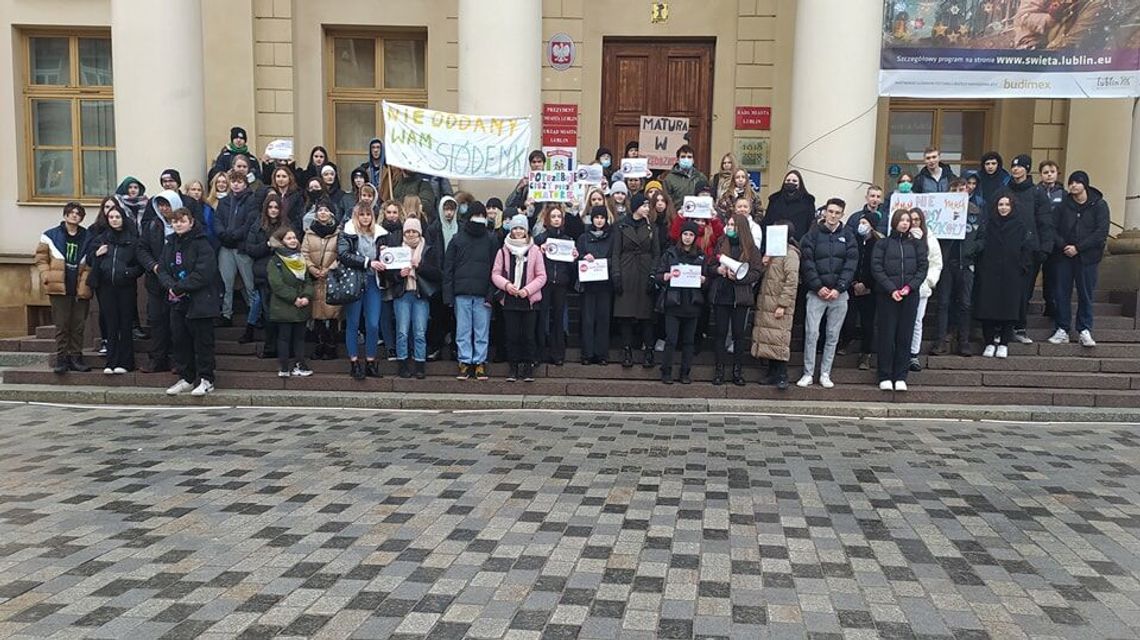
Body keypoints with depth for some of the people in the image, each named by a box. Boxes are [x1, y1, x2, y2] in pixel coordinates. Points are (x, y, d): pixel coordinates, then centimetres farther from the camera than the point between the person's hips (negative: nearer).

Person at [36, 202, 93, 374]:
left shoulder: (87, 238, 8)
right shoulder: (51, 236, 5)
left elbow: (91, 263, 12)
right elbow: (41, 258, 8)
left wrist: (87, 279, 0)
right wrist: (46, 276, -4)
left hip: (80, 289, 2)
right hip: (59, 288, -2)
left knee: (78, 325, 4)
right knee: (61, 325, -1)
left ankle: (75, 357, 12)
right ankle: (61, 359, 5)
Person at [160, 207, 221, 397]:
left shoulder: (202, 245, -9)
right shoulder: (169, 245, 13)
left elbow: (203, 273, -17)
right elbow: (162, 270, 10)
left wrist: (180, 287, -17)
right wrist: (170, 286, -10)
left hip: (200, 301, -7)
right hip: (177, 302, 7)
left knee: (202, 340, -1)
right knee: (179, 339, 11)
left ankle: (206, 379, 7)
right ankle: (186, 378, 21)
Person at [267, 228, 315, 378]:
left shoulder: (300, 259, 13)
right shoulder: (275, 261, -6)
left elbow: (308, 281, 8)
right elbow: (277, 284, -16)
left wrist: (307, 296, -10)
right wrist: (294, 298, -18)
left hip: (301, 308, 6)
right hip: (283, 308, -6)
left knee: (299, 336, 9)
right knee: (284, 337, 0)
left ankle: (299, 365, 15)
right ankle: (283, 367, 5)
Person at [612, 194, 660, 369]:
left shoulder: (651, 227, 9)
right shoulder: (621, 226, 4)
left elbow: (656, 254, 7)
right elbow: (616, 252, 2)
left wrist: (653, 275, -4)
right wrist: (616, 275, -7)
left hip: (644, 274, 1)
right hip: (626, 273, -1)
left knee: (646, 313, -1)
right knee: (625, 314, -1)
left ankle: (648, 350, 5)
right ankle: (627, 350, 6)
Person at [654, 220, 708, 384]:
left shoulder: (701, 256, 10)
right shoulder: (670, 253, 4)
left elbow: (707, 278, 13)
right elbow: (657, 276, 2)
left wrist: (703, 280, -9)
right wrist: (667, 276, -19)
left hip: (692, 304, 2)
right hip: (673, 303, -2)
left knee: (688, 340, 6)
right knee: (671, 340, -3)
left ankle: (685, 373, 14)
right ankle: (666, 372, 6)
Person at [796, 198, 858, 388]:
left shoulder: (848, 236, 6)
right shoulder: (813, 234, 2)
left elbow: (851, 264, 0)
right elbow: (807, 262, -4)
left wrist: (839, 288, -10)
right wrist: (818, 287, -12)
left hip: (839, 293, 2)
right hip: (816, 292, -2)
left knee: (833, 336, 6)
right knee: (811, 333, -5)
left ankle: (825, 374, 13)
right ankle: (808, 374, 3)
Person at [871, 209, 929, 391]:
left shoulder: (916, 244, 11)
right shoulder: (882, 243, 4)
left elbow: (922, 267, 5)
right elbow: (876, 268, -4)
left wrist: (910, 286, -9)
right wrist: (891, 289, -13)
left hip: (910, 296, 2)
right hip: (887, 296, -2)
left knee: (905, 336, 3)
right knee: (887, 336, -1)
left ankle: (901, 377, 9)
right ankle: (885, 376, 5)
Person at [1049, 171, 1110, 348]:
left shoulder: (1099, 205, -2)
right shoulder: (1064, 205, 4)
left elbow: (1101, 232, -9)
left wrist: (1078, 247, -15)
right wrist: (1064, 246, -15)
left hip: (1087, 257, -2)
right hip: (1064, 256, 2)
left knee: (1086, 294, 3)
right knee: (1061, 293, 2)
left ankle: (1084, 331, 10)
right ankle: (1062, 330, 9)